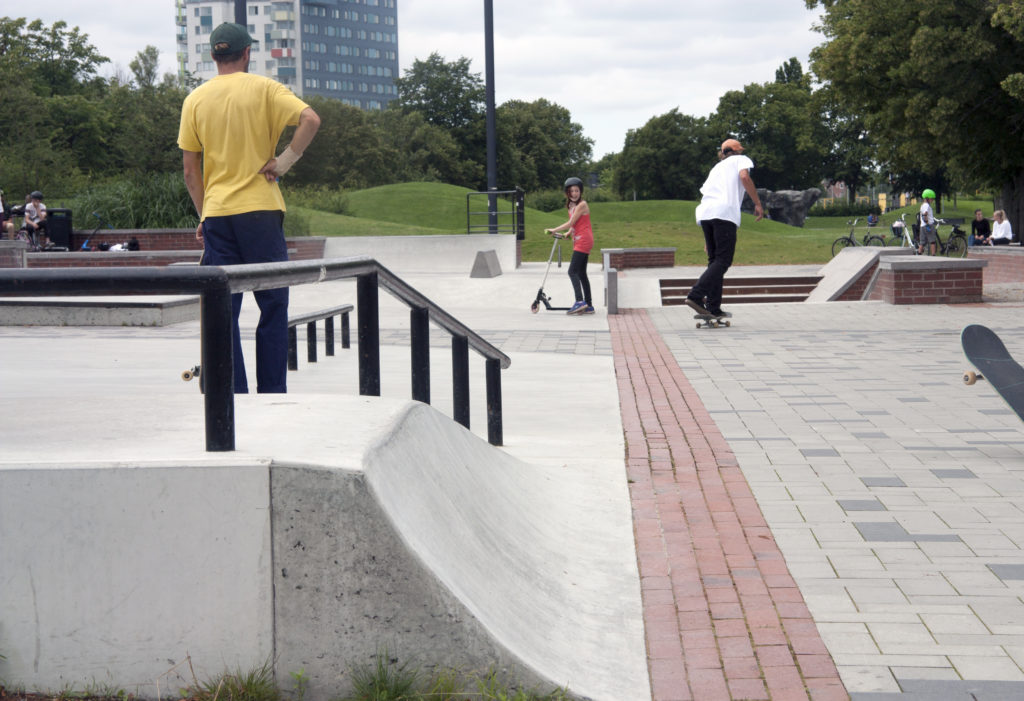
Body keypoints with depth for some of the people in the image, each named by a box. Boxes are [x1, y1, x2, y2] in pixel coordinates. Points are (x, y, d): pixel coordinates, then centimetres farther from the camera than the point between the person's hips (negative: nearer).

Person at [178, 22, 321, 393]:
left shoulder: (195, 100, 8)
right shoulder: (263, 88, 0)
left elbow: (190, 170, 8)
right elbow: (310, 119, -16)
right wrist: (283, 163, -9)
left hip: (216, 214, 3)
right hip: (260, 210, -3)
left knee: (224, 310, 5)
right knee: (272, 305, 4)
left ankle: (233, 394, 3)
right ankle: (272, 392, 4)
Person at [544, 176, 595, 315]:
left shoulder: (582, 205, -12)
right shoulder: (571, 206, 16)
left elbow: (571, 223, -13)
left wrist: (554, 230, -7)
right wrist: (566, 234, 3)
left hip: (583, 241, -10)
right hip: (579, 241, 10)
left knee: (572, 271, -15)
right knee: (581, 273, 9)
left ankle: (580, 301, -22)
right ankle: (589, 305, 10)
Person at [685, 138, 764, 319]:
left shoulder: (716, 168, 35)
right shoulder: (741, 160, 19)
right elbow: (744, 177, -5)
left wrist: (707, 240, 32)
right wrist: (757, 204, -3)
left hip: (704, 213, 7)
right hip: (725, 212, -7)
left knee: (714, 260, 11)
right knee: (723, 261, -9)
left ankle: (713, 308, 5)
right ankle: (695, 296, -25)